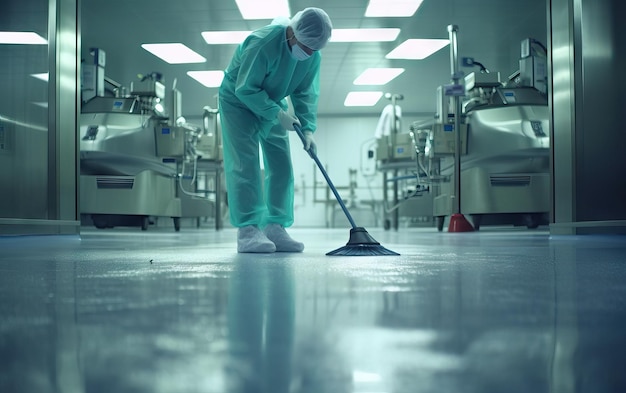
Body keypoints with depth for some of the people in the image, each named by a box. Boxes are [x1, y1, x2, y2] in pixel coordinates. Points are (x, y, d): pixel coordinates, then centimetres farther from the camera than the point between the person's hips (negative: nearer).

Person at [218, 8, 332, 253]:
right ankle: (247, 231, -17)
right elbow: (246, 89, -28)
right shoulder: (262, 44, -33)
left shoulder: (313, 56, -13)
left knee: (281, 166, -1)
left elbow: (306, 94, -5)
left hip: (272, 106, 7)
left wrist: (308, 129, -18)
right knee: (244, 164, -15)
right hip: (238, 102, -6)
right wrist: (277, 114, -29)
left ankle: (275, 229, 3)